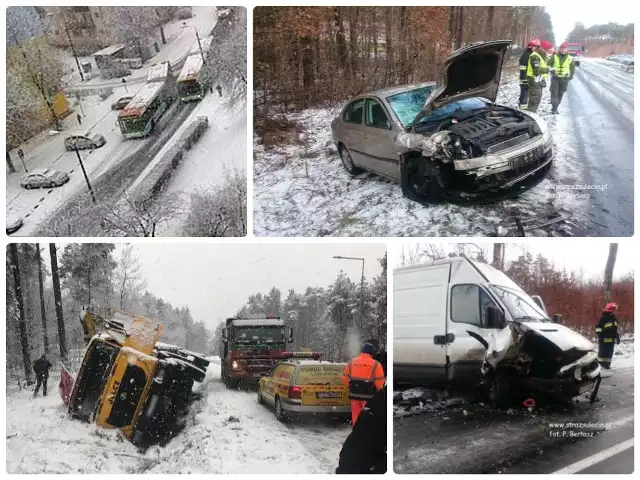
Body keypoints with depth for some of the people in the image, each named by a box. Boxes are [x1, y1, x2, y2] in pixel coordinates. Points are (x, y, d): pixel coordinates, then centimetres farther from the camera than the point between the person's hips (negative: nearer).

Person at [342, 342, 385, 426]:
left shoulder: (351, 362, 0)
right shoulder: (376, 364, -12)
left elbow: (345, 378, 4)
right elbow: (380, 382, -12)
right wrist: (377, 391, 8)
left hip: (354, 394, 3)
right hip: (369, 395, -3)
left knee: (356, 414, 16)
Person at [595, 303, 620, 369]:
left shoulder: (614, 319, 14)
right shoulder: (603, 318, -12)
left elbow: (615, 329, 24)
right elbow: (598, 329, -13)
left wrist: (617, 337, 22)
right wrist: (600, 337, -17)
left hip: (611, 339, 8)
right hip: (604, 339, -8)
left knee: (610, 352, 10)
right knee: (603, 352, -5)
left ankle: (607, 364, 18)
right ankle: (601, 363, 3)